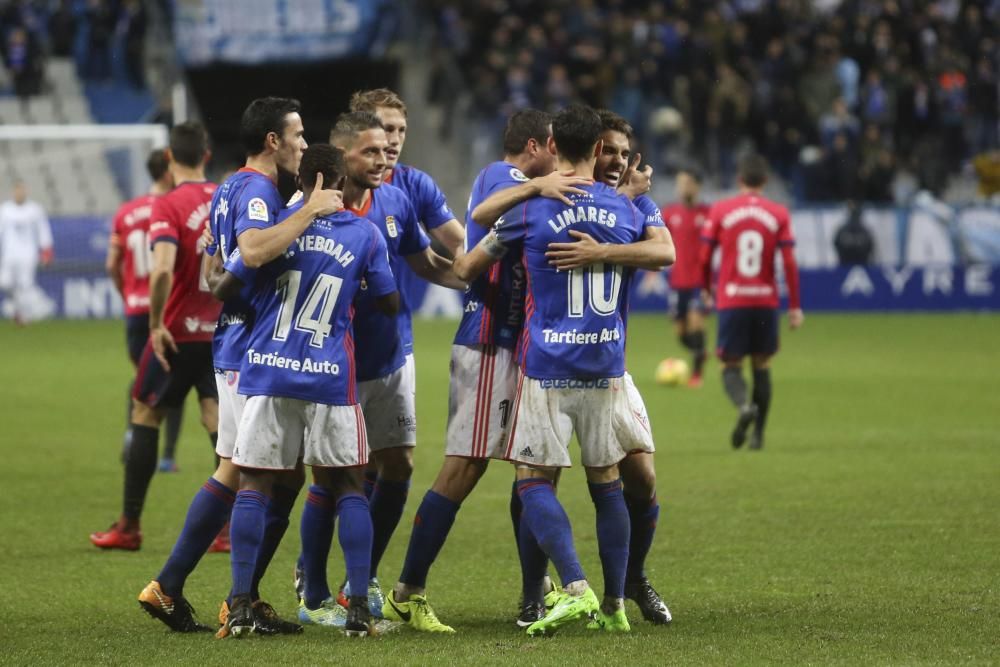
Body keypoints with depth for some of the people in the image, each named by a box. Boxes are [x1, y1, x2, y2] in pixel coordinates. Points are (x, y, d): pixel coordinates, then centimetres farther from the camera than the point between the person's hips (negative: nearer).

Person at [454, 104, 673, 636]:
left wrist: (457, 267, 28)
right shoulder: (625, 208, 5)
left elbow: (467, 269, 5)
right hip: (606, 367, 4)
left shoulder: (531, 209, -6)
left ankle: (576, 589, -17)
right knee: (606, 482, 12)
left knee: (534, 482, 1)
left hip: (547, 369, -4)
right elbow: (663, 257, 26)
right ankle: (614, 606, 13)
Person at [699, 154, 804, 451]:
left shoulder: (720, 210, -1)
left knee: (731, 365, 5)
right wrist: (795, 307, 2)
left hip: (731, 301, -1)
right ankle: (758, 434, 13)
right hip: (766, 301, 1)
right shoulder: (778, 214, 0)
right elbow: (790, 263, -3)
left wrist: (708, 287, 19)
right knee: (762, 366, 14)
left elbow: (704, 258, 0)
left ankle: (745, 405, -27)